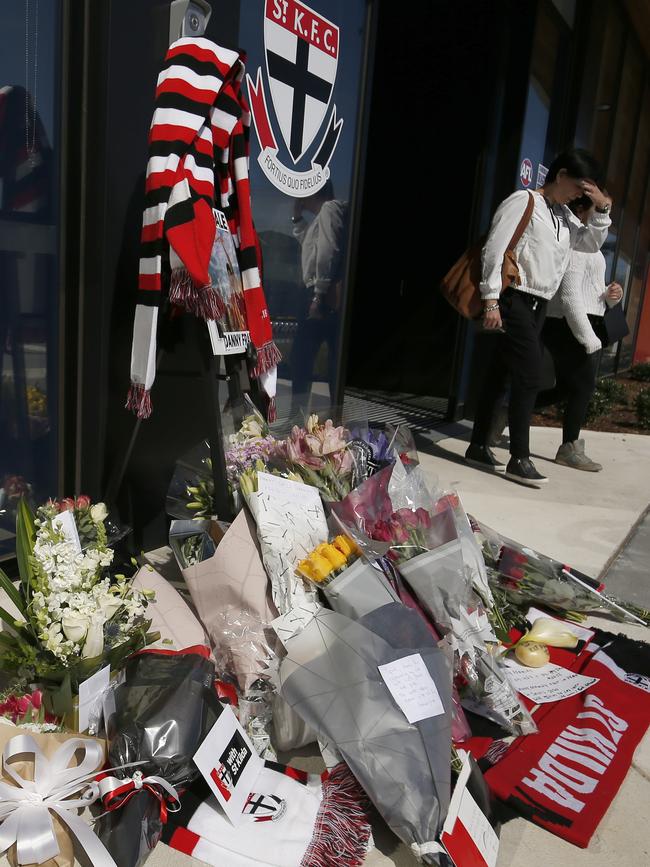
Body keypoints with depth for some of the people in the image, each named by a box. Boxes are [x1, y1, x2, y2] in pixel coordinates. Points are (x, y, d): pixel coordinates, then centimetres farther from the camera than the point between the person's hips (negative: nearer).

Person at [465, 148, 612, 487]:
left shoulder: (564, 215, 18)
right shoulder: (524, 201, -6)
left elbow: (591, 243, 27)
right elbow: (495, 250, -13)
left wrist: (602, 210, 10)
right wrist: (491, 301, -20)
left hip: (537, 305, 8)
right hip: (514, 300, -8)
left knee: (500, 373, 10)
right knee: (530, 375, -13)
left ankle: (478, 447, 18)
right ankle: (519, 459, -8)